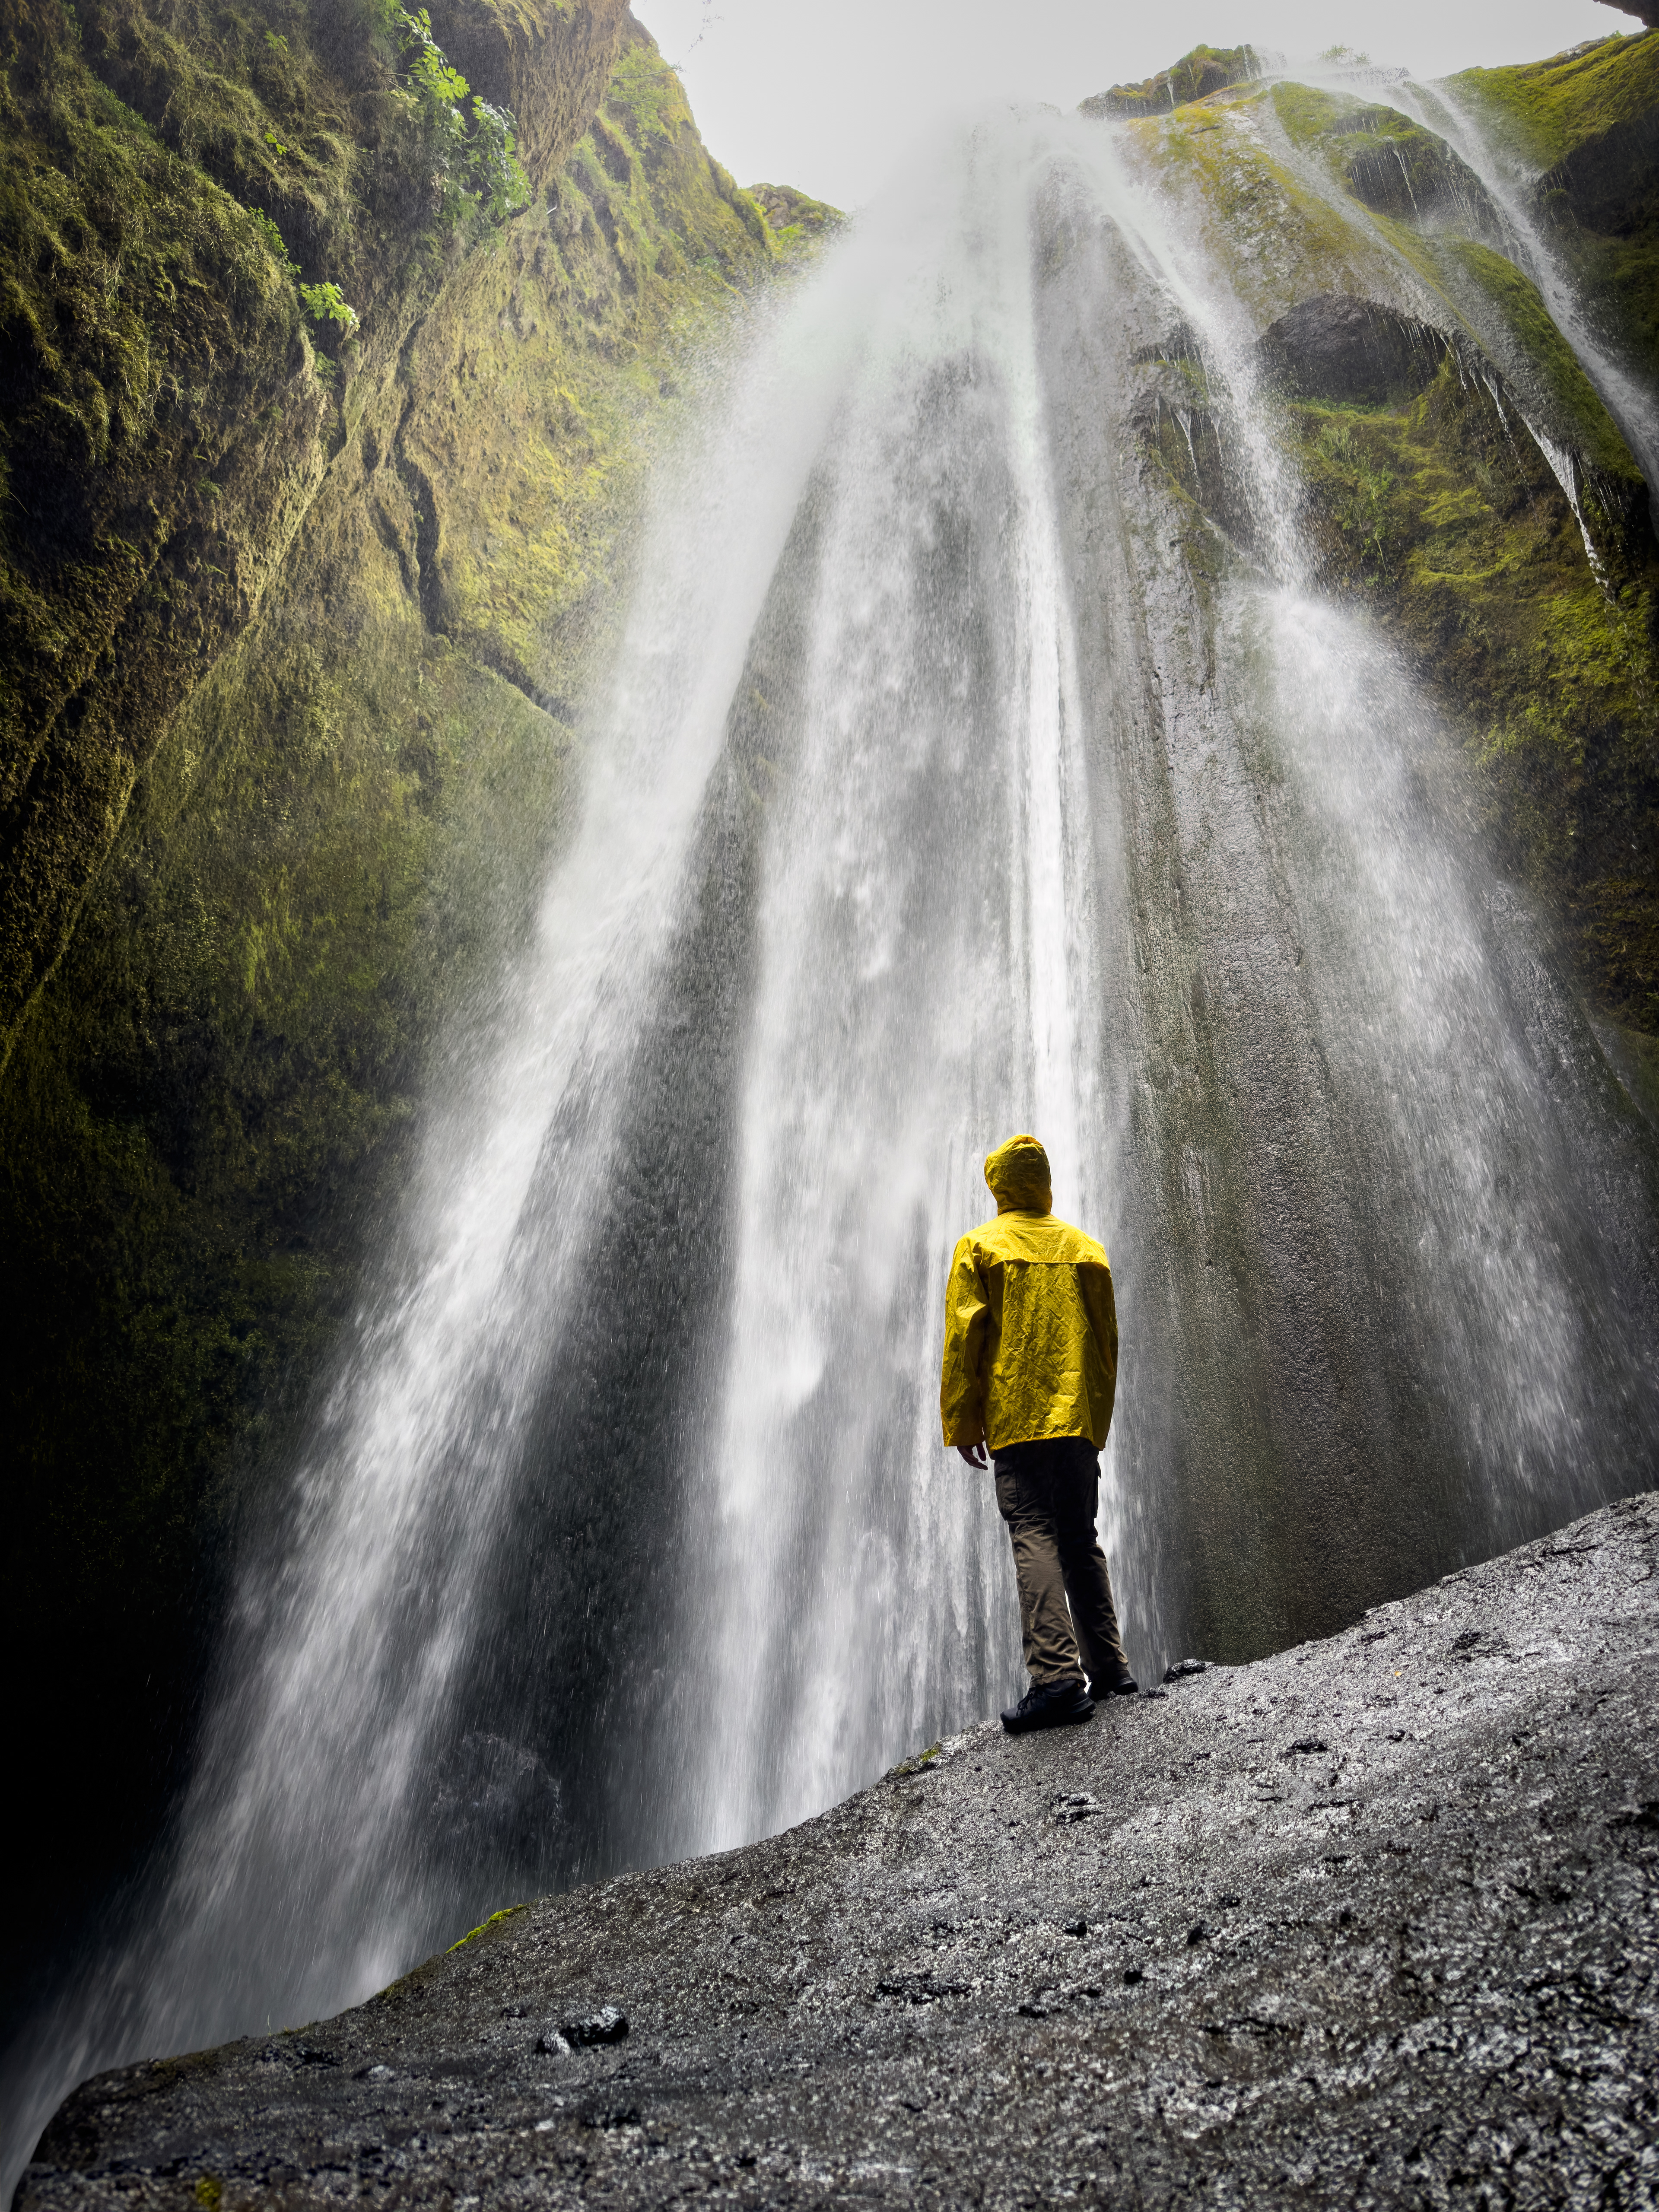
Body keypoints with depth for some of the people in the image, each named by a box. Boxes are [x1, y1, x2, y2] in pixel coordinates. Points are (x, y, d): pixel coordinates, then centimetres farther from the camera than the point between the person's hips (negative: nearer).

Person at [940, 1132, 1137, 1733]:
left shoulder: (979, 1246, 3)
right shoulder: (1085, 1247, 14)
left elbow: (963, 1340, -3)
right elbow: (1107, 1341, 15)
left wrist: (962, 1424, 0)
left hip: (1017, 1420, -4)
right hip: (1080, 1418, 5)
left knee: (1034, 1537, -10)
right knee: (1080, 1538, 12)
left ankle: (1058, 1676, -21)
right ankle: (1110, 1669, 11)